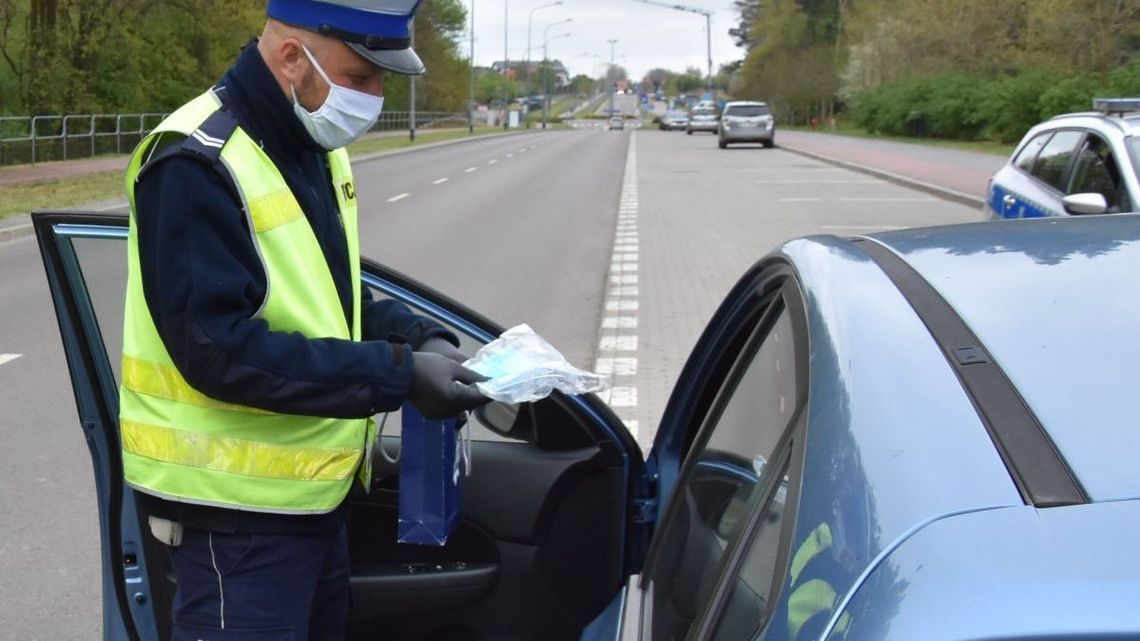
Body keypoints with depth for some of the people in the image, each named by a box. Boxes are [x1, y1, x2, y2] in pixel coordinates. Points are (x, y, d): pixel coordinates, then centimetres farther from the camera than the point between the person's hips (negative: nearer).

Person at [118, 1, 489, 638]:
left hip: (315, 490, 9)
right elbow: (218, 349, -27)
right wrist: (397, 374, -27)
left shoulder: (316, 149, 7)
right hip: (239, 504, -9)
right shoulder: (199, 163, -21)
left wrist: (420, 336, -2)